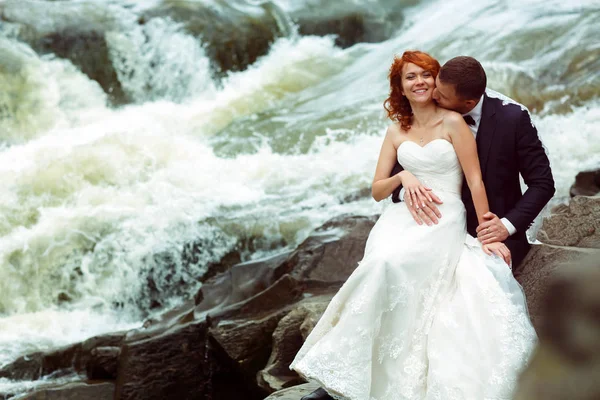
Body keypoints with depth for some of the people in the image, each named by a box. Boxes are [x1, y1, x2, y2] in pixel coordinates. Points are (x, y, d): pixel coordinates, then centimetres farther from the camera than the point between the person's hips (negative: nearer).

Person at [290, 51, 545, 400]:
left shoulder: (452, 123, 0)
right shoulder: (396, 132, 14)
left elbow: (475, 180, -2)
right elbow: (377, 191, 15)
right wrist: (402, 178, -6)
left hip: (446, 220, -4)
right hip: (405, 217, 4)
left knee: (389, 262, -33)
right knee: (382, 262, -31)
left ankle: (339, 370, -28)